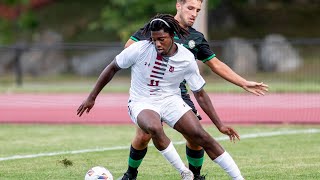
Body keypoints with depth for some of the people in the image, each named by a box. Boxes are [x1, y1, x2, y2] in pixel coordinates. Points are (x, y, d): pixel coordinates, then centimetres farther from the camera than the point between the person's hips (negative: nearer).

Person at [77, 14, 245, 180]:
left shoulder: (187, 59, -11)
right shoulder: (140, 49, -17)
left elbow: (200, 94, 1)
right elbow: (112, 68, -1)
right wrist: (91, 98, 2)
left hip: (171, 100, 2)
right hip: (142, 103, -2)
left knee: (202, 137, -16)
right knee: (155, 128, -37)